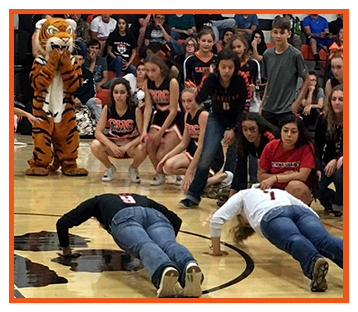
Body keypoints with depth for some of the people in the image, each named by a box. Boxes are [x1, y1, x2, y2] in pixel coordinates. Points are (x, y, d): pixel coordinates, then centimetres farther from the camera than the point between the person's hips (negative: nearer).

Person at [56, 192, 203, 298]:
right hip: (155, 215, 3)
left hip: (124, 218, -2)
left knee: (145, 246, -30)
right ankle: (189, 265, -61)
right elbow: (176, 219, 41)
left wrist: (66, 249, 51)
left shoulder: (98, 201, 42)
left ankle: (165, 270, -65)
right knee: (169, 245, -25)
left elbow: (63, 223, 38)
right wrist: (166, 242, 53)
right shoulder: (142, 199, 49)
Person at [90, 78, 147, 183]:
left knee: (142, 150, -35)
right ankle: (110, 168, 4)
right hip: (112, 144, 1)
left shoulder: (135, 110, -17)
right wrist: (112, 146, -31)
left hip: (130, 146, -1)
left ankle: (133, 169, 3)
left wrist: (127, 146, -32)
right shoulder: (107, 108, -13)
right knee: (95, 146, -29)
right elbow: (98, 132, -16)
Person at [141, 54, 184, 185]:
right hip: (159, 118, 5)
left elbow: (173, 111, -19)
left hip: (175, 121, -5)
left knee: (162, 155, -17)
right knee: (150, 145, -20)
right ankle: (159, 174, 6)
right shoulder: (148, 83, -4)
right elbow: (148, 107, -5)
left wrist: (160, 132, -20)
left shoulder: (172, 82, -20)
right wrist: (145, 130, -18)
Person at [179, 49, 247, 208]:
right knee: (206, 156, -13)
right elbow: (199, 99, -27)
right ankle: (193, 196, -7)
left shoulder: (240, 82, -21)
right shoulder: (211, 80, -19)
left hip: (237, 121, 0)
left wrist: (233, 129, -17)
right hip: (217, 119, 0)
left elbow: (243, 108, -14)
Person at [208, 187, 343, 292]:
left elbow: (216, 219, 25)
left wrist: (216, 250, 35)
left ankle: (314, 263, -68)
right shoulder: (281, 193, 49)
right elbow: (310, 211, 43)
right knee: (324, 240, -26)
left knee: (294, 241, -33)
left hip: (272, 216, -3)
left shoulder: (243, 195, 39)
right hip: (303, 212, 3)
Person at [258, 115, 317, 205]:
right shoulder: (270, 147, -5)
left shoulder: (306, 147, -13)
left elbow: (303, 176, -21)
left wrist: (275, 178, -27)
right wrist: (284, 175, -17)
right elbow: (260, 176, -3)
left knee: (295, 185, -36)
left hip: (300, 191, -3)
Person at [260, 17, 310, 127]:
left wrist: (297, 103, -8)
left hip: (286, 110, -4)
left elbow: (306, 80, -1)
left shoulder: (295, 55, -8)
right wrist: (262, 104, 10)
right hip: (268, 109, 5)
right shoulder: (267, 54, 5)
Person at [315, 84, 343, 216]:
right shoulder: (323, 119, -3)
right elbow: (318, 145, -1)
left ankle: (338, 205, -9)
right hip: (327, 161, 3)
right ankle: (331, 201, 13)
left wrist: (337, 160, -29)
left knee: (339, 174, -38)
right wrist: (318, 168, -12)